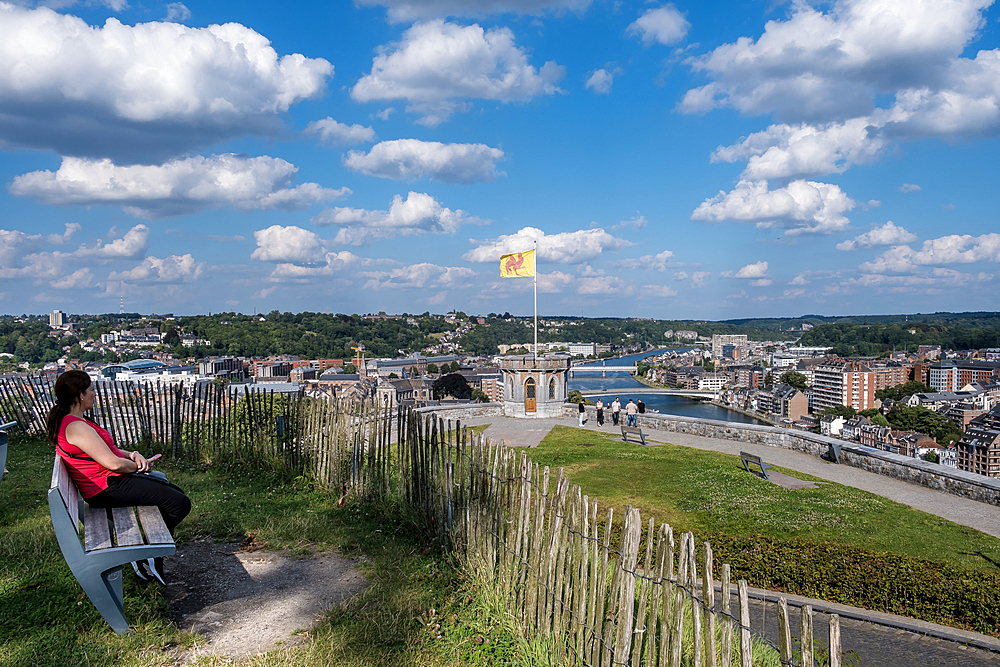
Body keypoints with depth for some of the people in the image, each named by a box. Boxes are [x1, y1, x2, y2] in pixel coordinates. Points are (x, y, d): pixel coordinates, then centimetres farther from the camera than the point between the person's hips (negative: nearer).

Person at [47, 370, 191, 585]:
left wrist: (133, 455, 0)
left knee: (175, 493, 14)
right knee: (180, 504, -18)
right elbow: (113, 463, -25)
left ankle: (153, 558, 14)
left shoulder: (68, 421, 13)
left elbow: (107, 449, 18)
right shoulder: (76, 427, -22)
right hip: (107, 488, -12)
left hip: (112, 480, 12)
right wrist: (138, 466, -6)